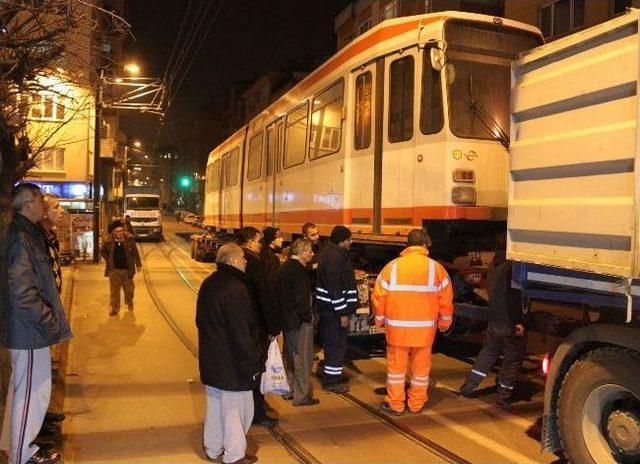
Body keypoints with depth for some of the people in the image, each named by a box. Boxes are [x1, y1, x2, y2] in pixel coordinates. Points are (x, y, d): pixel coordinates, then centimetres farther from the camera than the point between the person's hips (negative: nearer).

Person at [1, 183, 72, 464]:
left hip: (27, 329, 11)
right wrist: (50, 322, -17)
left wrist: (50, 320, 16)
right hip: (30, 333, -11)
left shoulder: (27, 233, 12)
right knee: (33, 393, 1)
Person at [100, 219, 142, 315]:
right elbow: (103, 251, 11)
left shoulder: (129, 240, -9)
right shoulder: (109, 241, -8)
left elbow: (135, 252, 1)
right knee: (114, 290, 7)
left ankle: (129, 302, 43)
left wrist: (138, 264, 4)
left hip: (127, 269, 0)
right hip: (114, 270, 0)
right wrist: (108, 260, 0)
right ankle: (114, 308, 20)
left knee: (129, 288, 15)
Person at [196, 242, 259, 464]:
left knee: (215, 405, 21)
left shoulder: (208, 284, 7)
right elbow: (241, 332, -24)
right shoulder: (235, 288, -22)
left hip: (210, 360, 9)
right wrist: (251, 365, -18)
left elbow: (201, 321, 18)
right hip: (231, 363, -9)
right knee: (235, 408, 6)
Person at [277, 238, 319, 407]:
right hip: (300, 322, -10)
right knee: (303, 359, 0)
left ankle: (289, 389, 32)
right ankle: (302, 396, 6)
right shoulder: (298, 270, -20)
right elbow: (301, 298, -24)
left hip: (287, 319, 10)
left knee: (291, 355, 21)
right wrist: (307, 317, -12)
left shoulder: (285, 266, 11)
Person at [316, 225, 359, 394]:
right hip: (333, 310, -10)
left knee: (332, 343, 19)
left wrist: (344, 310, 20)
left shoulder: (333, 253, 13)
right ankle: (331, 381, 7)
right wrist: (343, 313, -22)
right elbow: (335, 288, -24)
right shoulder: (335, 258, -20)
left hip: (329, 308, 10)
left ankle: (333, 375, 31)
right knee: (336, 345, -2)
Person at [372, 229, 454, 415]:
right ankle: (416, 404, 24)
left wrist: (380, 319, 12)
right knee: (421, 365, 15)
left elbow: (379, 296, -2)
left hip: (397, 326, 0)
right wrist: (444, 322, 13)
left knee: (396, 365, 12)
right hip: (425, 328, 1)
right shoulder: (436, 268, -4)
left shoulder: (392, 266, -5)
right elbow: (446, 299, -1)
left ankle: (395, 404, 20)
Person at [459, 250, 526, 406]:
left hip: (494, 319, 8)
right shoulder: (512, 266, -20)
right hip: (510, 323, -8)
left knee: (488, 351, 20)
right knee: (513, 358, 7)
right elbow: (514, 297, -23)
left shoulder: (495, 264, 7)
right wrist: (518, 322, -21)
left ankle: (469, 385, 20)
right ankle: (504, 395, 15)